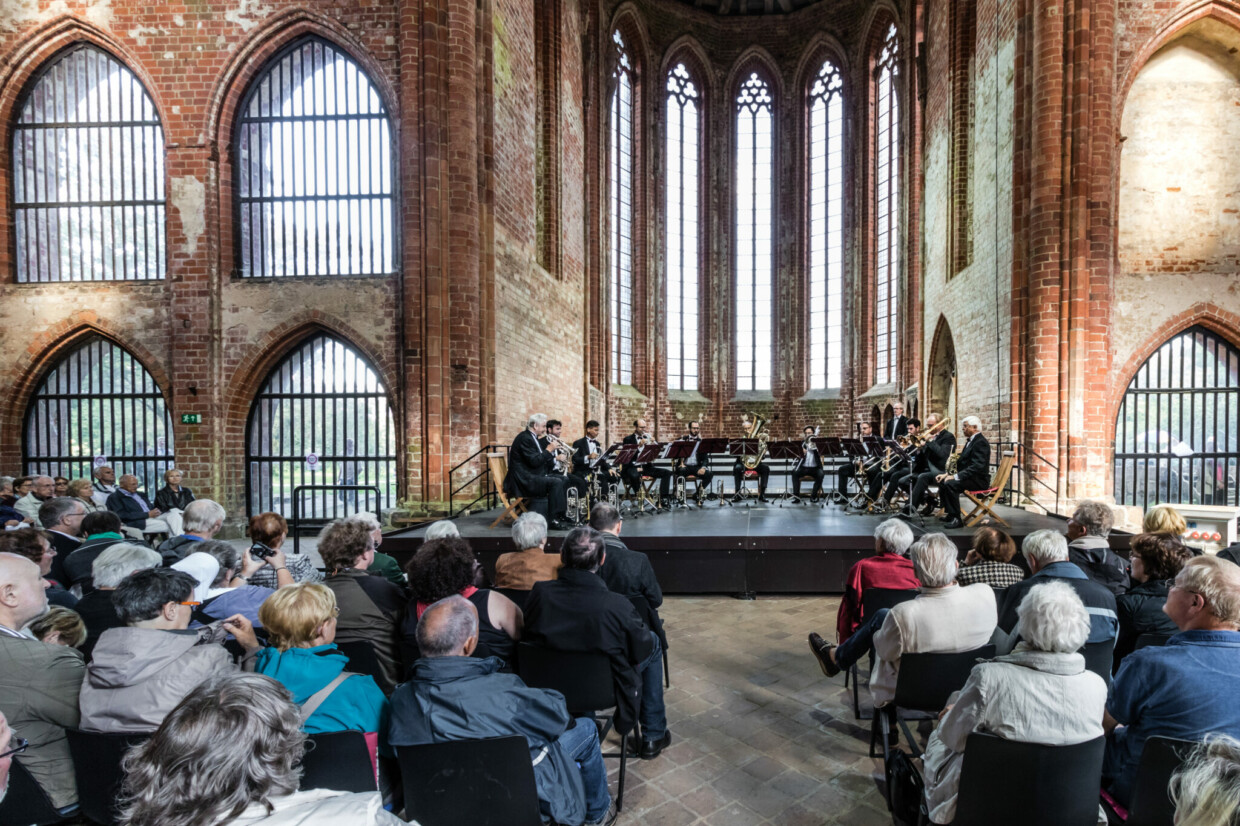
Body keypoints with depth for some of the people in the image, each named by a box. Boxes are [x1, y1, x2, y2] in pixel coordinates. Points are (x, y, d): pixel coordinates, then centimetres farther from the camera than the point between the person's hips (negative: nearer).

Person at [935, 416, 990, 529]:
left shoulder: (981, 442, -15)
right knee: (942, 481, 5)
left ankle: (956, 519, -21)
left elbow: (977, 466, -27)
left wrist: (956, 476, -31)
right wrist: (948, 474, 5)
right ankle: (949, 513, 10)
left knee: (950, 484, -29)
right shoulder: (970, 440, 17)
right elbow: (963, 463, 20)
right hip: (969, 476, 11)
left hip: (979, 480, -10)